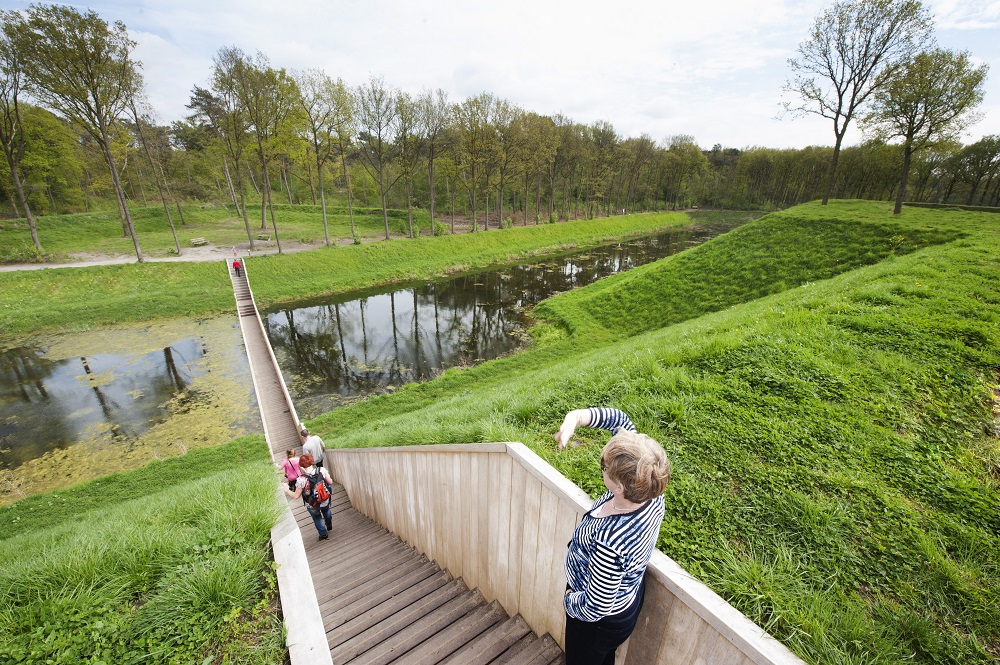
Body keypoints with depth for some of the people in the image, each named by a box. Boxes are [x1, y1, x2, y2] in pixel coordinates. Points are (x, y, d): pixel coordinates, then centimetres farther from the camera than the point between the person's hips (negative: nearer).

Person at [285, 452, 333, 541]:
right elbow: (330, 482, -12)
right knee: (326, 510, 37)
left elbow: (296, 496, -17)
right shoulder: (322, 470, -25)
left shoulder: (301, 480, -31)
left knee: (317, 518, 30)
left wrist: (286, 490, -1)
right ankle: (329, 524, 64)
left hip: (312, 505, -3)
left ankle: (323, 534, 50)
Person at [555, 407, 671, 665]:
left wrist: (569, 601, -11)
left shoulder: (611, 541, -47)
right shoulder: (649, 489, -27)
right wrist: (578, 416, -32)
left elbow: (595, 608, -32)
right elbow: (622, 421, -19)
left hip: (602, 622, -6)